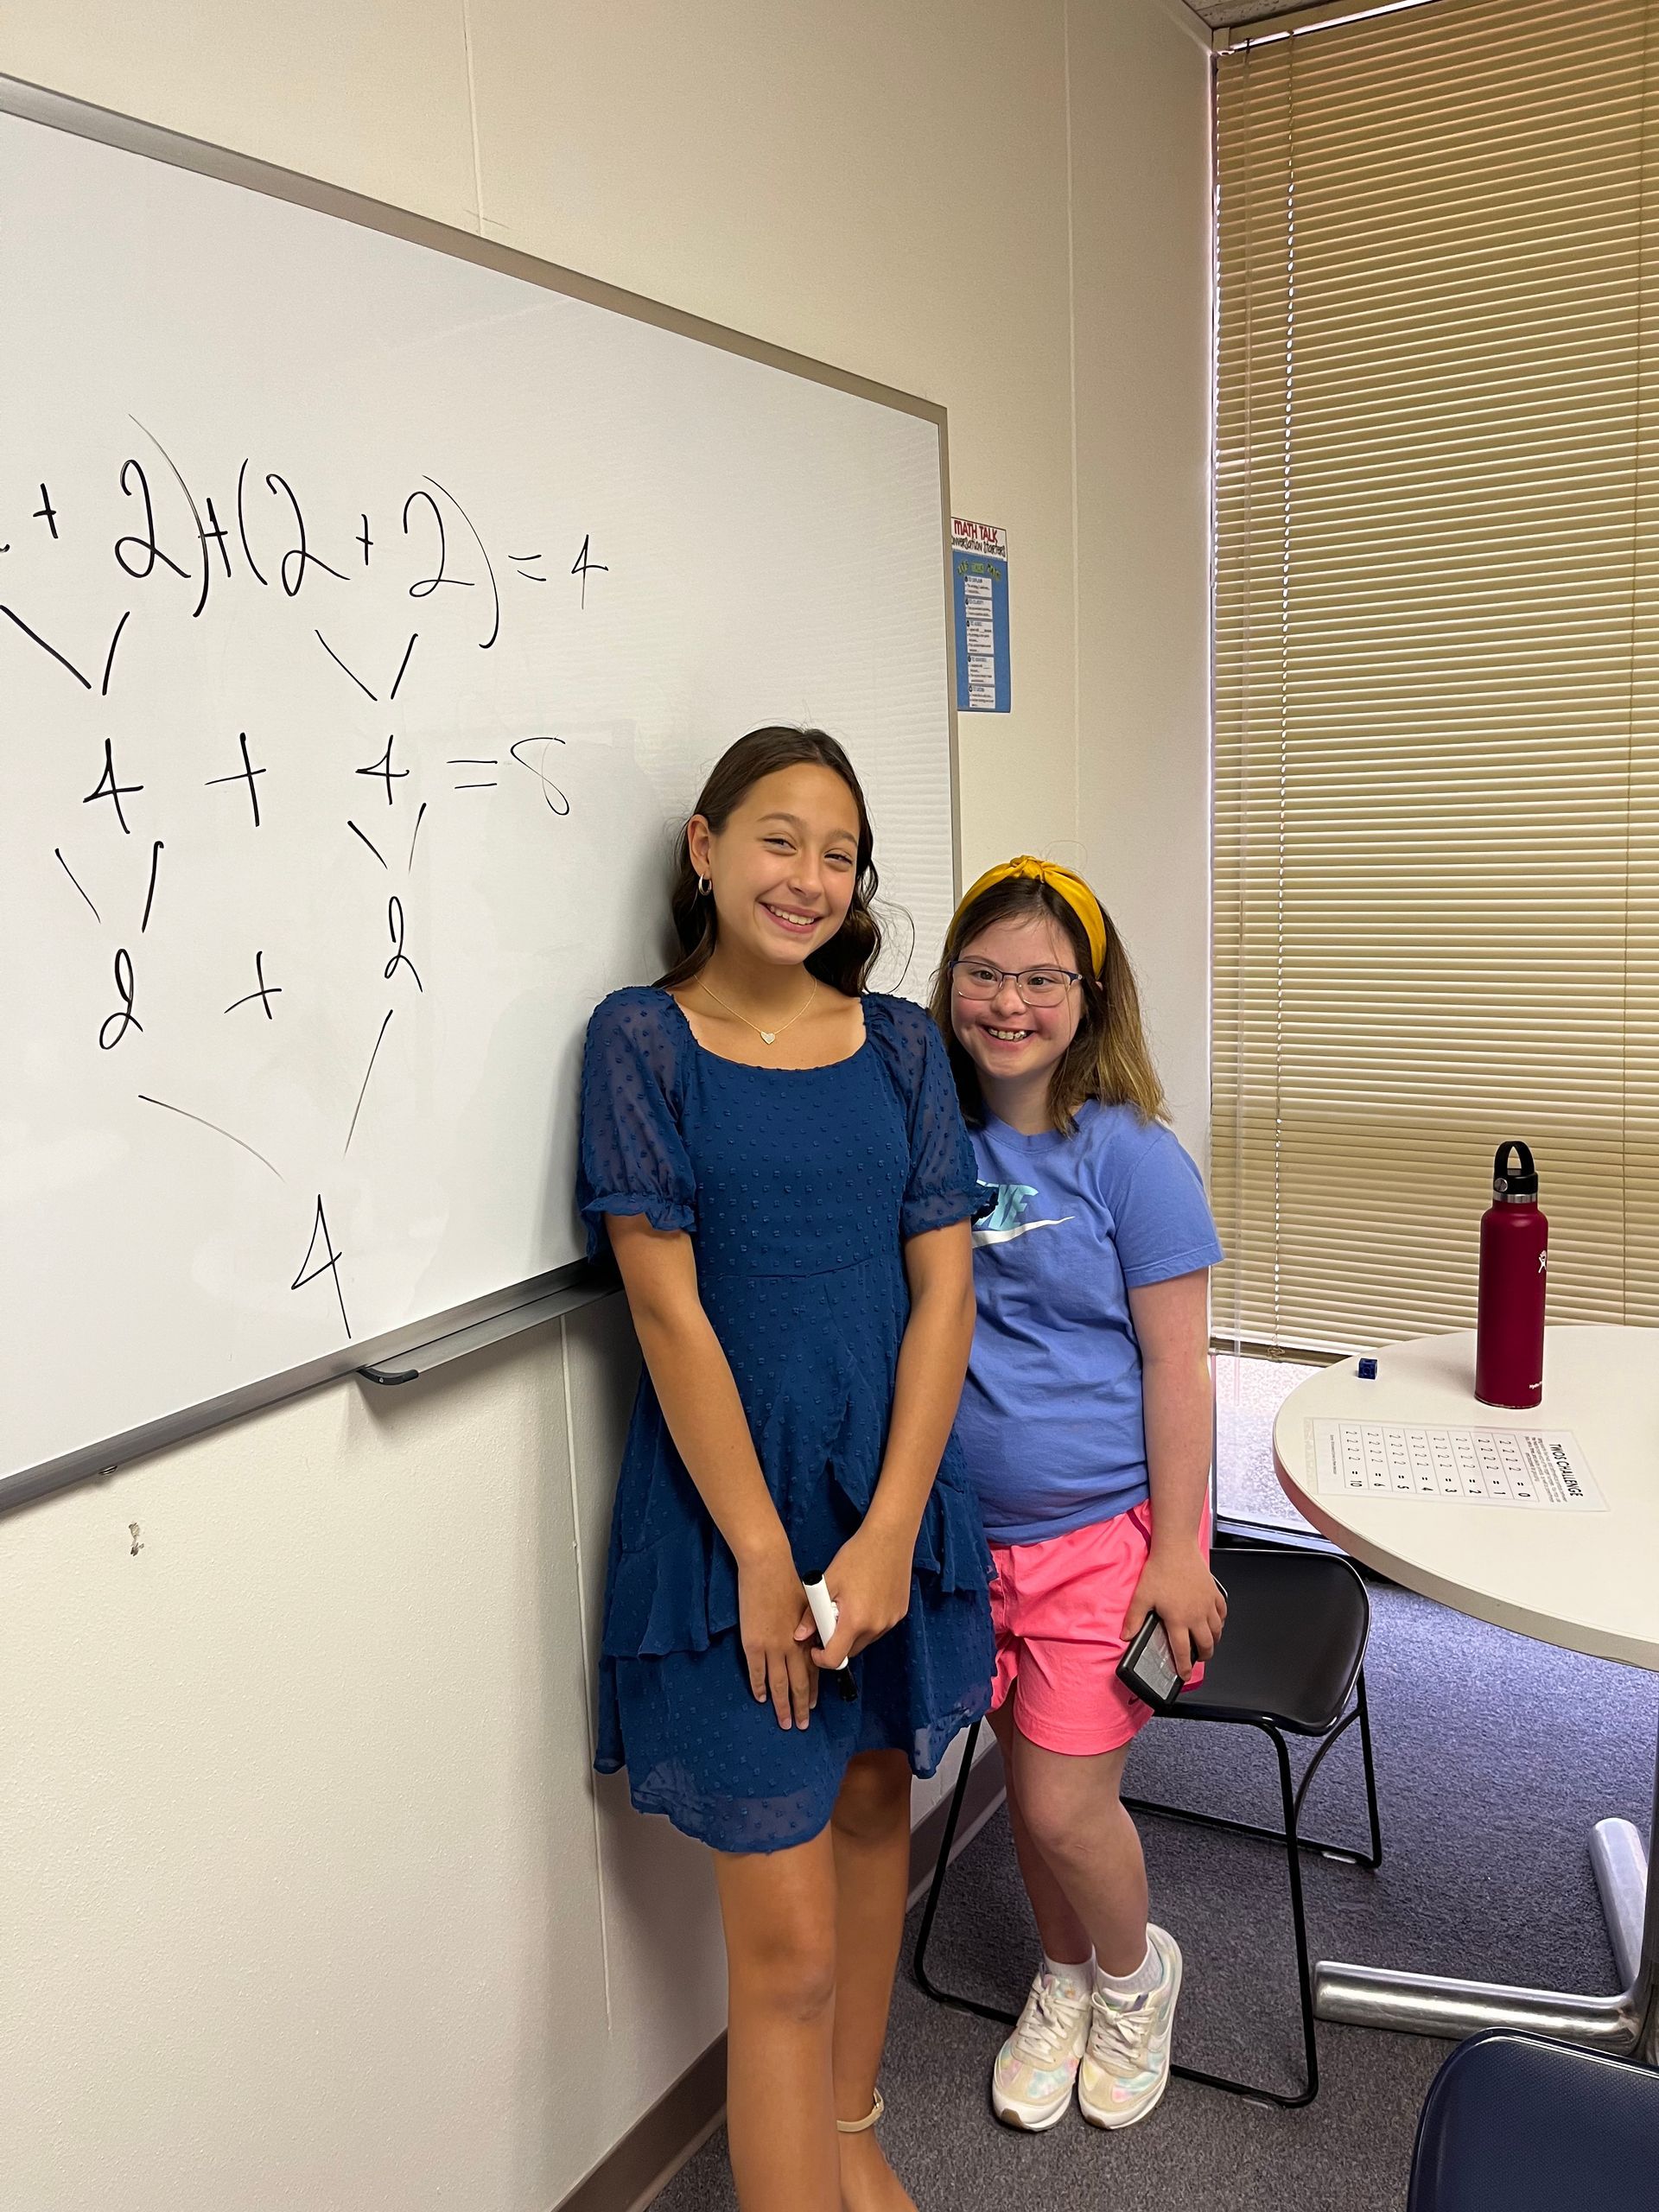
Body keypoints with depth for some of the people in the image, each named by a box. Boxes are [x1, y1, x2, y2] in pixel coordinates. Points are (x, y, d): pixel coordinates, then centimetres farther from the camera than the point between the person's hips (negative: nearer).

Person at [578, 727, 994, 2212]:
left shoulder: (900, 1044, 3)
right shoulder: (643, 1040, -7)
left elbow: (943, 1285, -1)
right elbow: (668, 1307, -11)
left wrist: (888, 1532, -9)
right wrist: (766, 1557, -12)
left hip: (892, 1495, 4)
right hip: (728, 1515, -4)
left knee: (871, 1808, 21)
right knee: (786, 1941, 0)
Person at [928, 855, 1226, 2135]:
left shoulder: (1130, 1154, -13)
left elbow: (1175, 1363, -11)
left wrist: (1178, 1555, -12)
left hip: (1108, 1526, -4)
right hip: (976, 1527, 4)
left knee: (1064, 1804, -1)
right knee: (1026, 1781, 15)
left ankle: (1135, 1972, 33)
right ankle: (1064, 1982, 44)